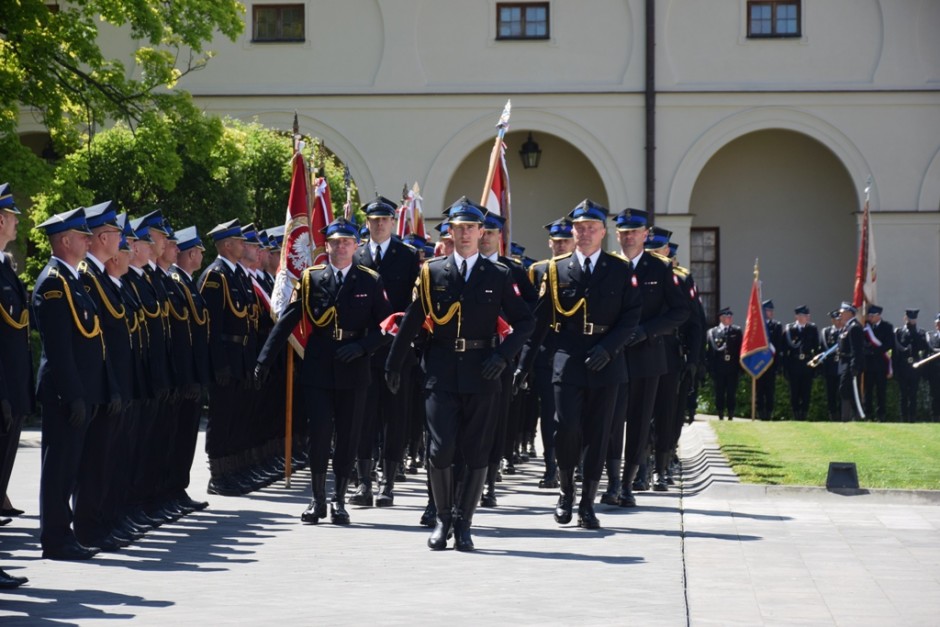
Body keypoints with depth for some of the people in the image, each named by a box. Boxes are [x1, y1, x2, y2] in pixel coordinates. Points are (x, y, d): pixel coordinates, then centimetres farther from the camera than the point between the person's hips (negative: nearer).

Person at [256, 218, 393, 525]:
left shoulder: (371, 281, 4)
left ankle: (339, 501, 16)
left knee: (348, 437, 5)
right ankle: (318, 500, 10)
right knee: (318, 434, -3)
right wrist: (265, 359, -5)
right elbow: (286, 322, 1)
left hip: (352, 371, 0)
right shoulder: (310, 278, 4)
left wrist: (362, 346, -13)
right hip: (317, 370, 0)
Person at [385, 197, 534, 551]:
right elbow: (411, 322, 10)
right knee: (440, 449, -8)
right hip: (441, 372, -1)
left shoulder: (498, 276, 6)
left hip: (481, 374, 1)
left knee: (477, 454, 2)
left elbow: (525, 321, 8)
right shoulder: (432, 272, 6)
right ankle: (443, 518, 11)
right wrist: (393, 365, 11)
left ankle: (463, 525, 13)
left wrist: (503, 355, -6)